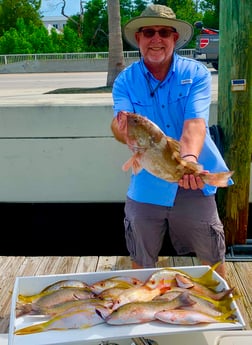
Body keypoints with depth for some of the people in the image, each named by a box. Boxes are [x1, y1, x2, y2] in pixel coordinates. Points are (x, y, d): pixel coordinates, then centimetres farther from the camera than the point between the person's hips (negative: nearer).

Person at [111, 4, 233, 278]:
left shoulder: (196, 73, -6)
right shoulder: (125, 81, -3)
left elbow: (195, 122, -22)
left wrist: (189, 158, -42)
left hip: (194, 185, -1)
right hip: (146, 186, 1)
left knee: (212, 257, 14)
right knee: (141, 262, 18)